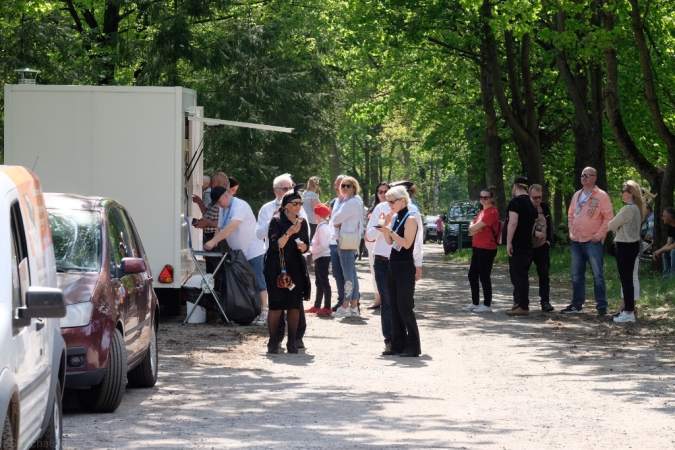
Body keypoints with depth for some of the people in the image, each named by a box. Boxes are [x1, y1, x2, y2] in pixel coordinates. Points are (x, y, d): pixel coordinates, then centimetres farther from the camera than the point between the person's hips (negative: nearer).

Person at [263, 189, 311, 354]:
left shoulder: (302, 222, 11)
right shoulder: (277, 221, -5)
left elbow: (306, 246, 17)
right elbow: (275, 245, -13)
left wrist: (302, 246, -5)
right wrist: (289, 233, -23)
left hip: (296, 268, 5)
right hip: (277, 268, -5)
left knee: (295, 307, 1)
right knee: (276, 306, -5)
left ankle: (292, 342, 9)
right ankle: (273, 342, 2)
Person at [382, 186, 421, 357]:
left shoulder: (410, 219, -12)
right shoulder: (394, 217, 11)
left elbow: (407, 243, -20)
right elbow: (390, 241, 12)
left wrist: (390, 230, -23)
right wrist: (385, 226, 0)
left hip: (405, 267, -9)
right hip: (393, 265, 9)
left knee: (405, 307, -7)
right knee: (394, 306, 10)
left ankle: (413, 346, -2)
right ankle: (398, 344, 15)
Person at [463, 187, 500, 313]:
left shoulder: (492, 212, -14)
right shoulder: (481, 212, 17)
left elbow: (474, 227, -19)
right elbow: (471, 230, 15)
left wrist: (473, 227, 2)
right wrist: (475, 228, -6)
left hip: (487, 249, -10)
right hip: (477, 247, 10)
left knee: (484, 277, -5)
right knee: (472, 275, 12)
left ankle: (487, 305, 1)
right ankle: (475, 303, 21)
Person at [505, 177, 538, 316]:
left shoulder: (516, 202, -11)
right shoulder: (531, 204, 17)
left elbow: (513, 222, -20)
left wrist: (509, 242, -19)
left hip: (517, 245, -9)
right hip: (527, 245, 9)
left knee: (518, 275, -8)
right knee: (522, 275, 14)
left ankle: (522, 306, -11)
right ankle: (520, 303, 18)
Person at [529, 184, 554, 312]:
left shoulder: (545, 207, 6)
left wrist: (548, 239, 9)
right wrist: (534, 233, -27)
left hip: (542, 247, 4)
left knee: (544, 274, -1)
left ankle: (545, 302, 1)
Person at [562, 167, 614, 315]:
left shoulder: (601, 196, -6)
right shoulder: (576, 195, 14)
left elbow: (608, 218, -9)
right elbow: (571, 215, 22)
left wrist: (599, 234, -14)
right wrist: (571, 231, 10)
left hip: (593, 242, -7)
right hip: (576, 241, 7)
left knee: (597, 275, -5)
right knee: (577, 275, 11)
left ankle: (602, 306, -2)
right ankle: (577, 305, 19)